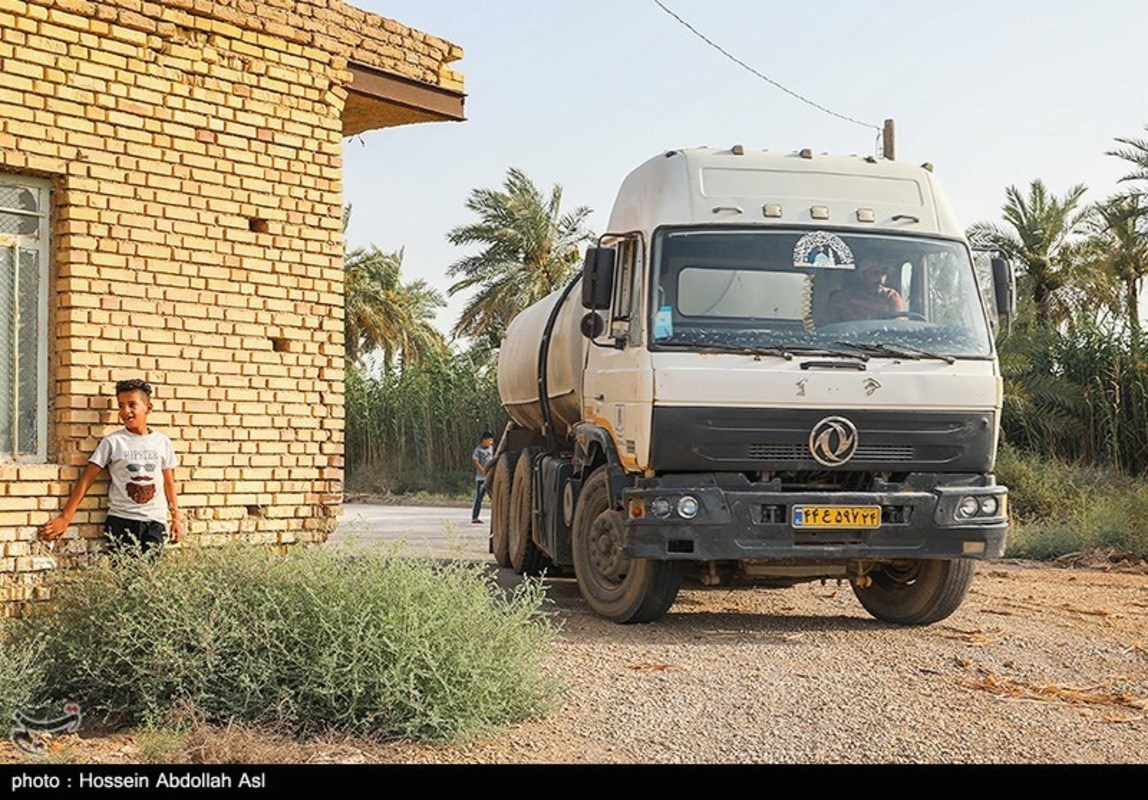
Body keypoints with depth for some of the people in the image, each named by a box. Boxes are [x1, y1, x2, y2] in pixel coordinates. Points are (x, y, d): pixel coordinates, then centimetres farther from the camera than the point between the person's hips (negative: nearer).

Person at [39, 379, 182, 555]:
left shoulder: (162, 442, 7)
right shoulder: (112, 442, -1)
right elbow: (86, 480, -1)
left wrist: (176, 518, 10)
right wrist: (65, 518, -6)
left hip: (155, 522, 2)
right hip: (121, 521, -2)